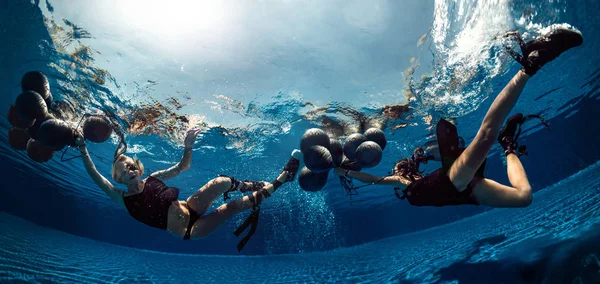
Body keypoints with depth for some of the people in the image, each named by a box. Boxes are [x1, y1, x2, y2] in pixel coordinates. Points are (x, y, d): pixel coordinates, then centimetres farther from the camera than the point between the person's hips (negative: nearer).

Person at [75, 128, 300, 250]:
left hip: (189, 209, 4)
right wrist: (83, 151, -20)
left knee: (222, 182, -23)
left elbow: (183, 166, 5)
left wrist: (188, 147, -13)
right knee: (231, 206, -22)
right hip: (188, 231, -4)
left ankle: (254, 187, 2)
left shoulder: (154, 178, 7)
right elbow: (95, 176, -12)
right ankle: (276, 183, -11)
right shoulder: (122, 199, -2)